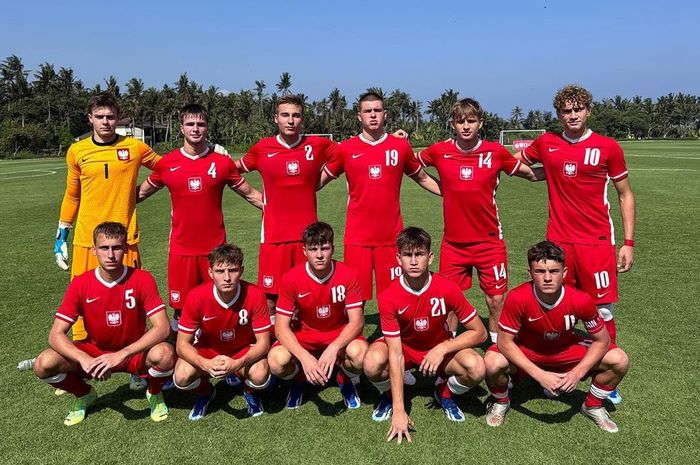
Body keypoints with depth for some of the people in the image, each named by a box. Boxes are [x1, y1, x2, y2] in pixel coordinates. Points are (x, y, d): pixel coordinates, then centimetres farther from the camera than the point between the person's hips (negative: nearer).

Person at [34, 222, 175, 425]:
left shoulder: (142, 279, -18)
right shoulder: (80, 284, -13)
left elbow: (162, 328, -25)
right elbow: (56, 334, -15)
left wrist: (121, 355, -36)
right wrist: (83, 359, -34)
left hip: (134, 353, -2)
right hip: (95, 352, 2)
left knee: (165, 354, -35)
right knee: (44, 365, -22)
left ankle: (154, 392, 2)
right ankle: (84, 394, 11)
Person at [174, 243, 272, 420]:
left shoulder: (254, 295, -25)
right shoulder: (197, 296, -24)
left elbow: (263, 343, -20)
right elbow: (183, 344, -18)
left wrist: (238, 363, -38)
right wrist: (206, 364, -37)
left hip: (244, 352, -1)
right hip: (207, 351, 1)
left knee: (260, 375, -32)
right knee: (181, 377, -27)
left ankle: (250, 392, 8)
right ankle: (205, 392, 11)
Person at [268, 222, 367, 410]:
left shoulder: (347, 275, -17)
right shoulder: (291, 279, -17)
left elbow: (357, 321, -17)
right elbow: (281, 327, -18)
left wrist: (334, 348, -36)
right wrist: (304, 357, -34)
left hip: (339, 336, 0)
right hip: (303, 336, 1)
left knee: (359, 353, -33)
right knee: (277, 360, -29)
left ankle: (345, 380, 6)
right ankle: (299, 380, 9)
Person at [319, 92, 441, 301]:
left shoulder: (401, 146, 5)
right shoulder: (346, 148, 3)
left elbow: (422, 178, 18)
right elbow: (320, 180, 13)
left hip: (391, 235, 1)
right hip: (357, 236, 0)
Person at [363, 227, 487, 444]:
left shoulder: (447, 289, -23)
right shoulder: (389, 297, -25)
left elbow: (479, 332, -14)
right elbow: (396, 354, -26)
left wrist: (442, 348, -27)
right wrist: (399, 410, -28)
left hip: (439, 348, 1)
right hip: (403, 347, -1)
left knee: (477, 369, -29)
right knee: (373, 364, -33)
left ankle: (445, 392, 7)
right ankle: (389, 395, 4)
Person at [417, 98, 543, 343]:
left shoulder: (496, 151, -4)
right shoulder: (439, 151, -2)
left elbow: (530, 173, 9)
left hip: (489, 240, 0)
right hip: (453, 242, 1)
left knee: (496, 299, 5)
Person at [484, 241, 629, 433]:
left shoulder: (581, 300, -26)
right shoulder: (517, 298, -32)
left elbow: (601, 340, -12)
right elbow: (505, 341, -24)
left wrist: (577, 372, -25)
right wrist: (539, 375, -30)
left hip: (566, 350, 2)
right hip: (525, 352, -2)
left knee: (619, 361, -17)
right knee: (493, 363, -33)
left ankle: (592, 406, 13)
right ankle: (501, 402, 4)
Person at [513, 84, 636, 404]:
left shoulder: (608, 147, 0)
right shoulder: (545, 144, 5)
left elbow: (625, 194, 6)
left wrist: (628, 242, 1)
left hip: (597, 242, -1)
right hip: (558, 241, 2)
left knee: (602, 312, 1)